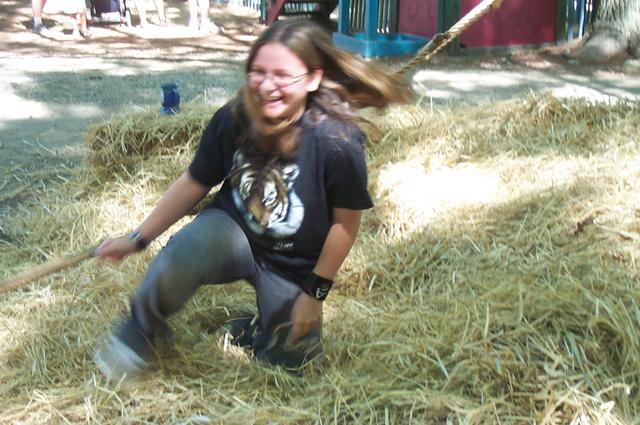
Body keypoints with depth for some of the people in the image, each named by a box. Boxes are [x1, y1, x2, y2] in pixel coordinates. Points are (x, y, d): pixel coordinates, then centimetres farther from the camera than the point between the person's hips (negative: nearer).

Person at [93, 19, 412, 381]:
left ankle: (273, 319, 41)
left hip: (294, 268, 0)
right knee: (182, 256, -33)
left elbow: (346, 222, -15)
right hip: (232, 230, 1)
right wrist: (138, 239, 1)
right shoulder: (232, 120, -18)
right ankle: (141, 330, -3)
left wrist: (316, 293, -8)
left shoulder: (338, 141, -28)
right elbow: (194, 184, -2)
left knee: (284, 362, 6)